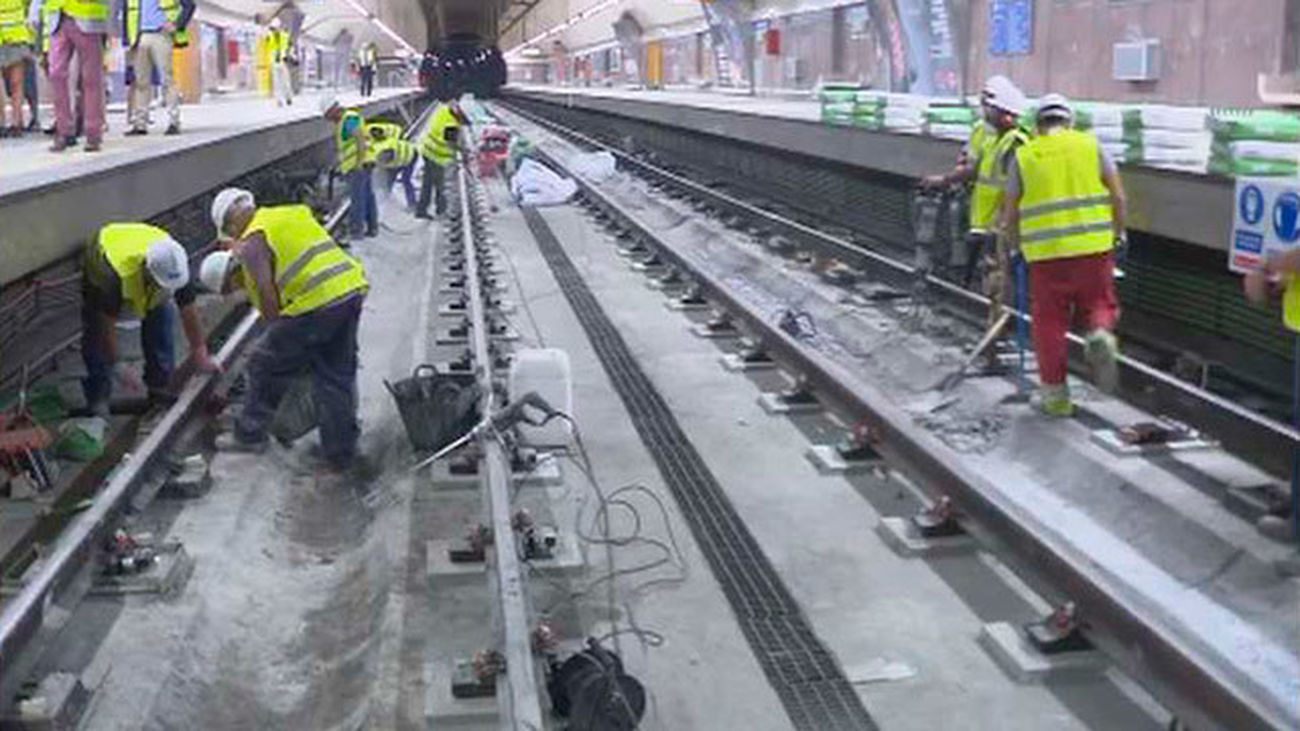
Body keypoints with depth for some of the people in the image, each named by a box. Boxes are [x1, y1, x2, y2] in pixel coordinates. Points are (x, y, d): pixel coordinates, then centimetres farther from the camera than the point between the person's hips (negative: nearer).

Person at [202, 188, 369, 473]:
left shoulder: (252, 241, -1)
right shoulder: (294, 212, 23)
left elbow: (267, 296, -6)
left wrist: (277, 330, 7)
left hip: (315, 303, -8)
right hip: (353, 289, 8)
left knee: (267, 366, 12)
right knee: (338, 376, 15)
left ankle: (249, 435, 27)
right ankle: (341, 454, 20)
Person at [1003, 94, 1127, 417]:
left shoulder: (1024, 156, 7)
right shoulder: (1090, 144, 8)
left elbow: (1010, 212, 8)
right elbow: (1117, 195, 3)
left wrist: (1015, 247, 21)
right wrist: (1119, 233, 16)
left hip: (1045, 252, 0)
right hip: (1094, 246, 1)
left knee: (1049, 323, 8)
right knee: (1098, 304, 18)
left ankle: (1055, 396, 13)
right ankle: (1101, 335, -16)